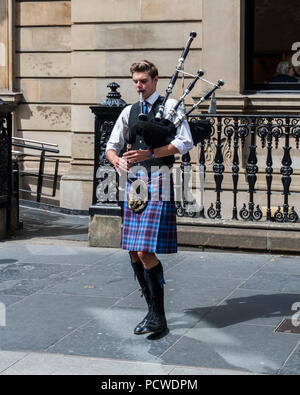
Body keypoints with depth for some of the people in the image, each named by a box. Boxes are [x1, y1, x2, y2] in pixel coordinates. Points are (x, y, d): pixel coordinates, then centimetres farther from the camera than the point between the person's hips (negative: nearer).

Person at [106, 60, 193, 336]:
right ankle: (153, 311, 18)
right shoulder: (129, 112, 17)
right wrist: (117, 160, -5)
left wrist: (150, 153, -18)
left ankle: (158, 317, -5)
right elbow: (112, 146, 19)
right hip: (133, 181, 7)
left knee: (147, 252, -15)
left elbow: (185, 143, -9)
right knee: (134, 252, 6)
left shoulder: (170, 106, 0)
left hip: (158, 182, -6)